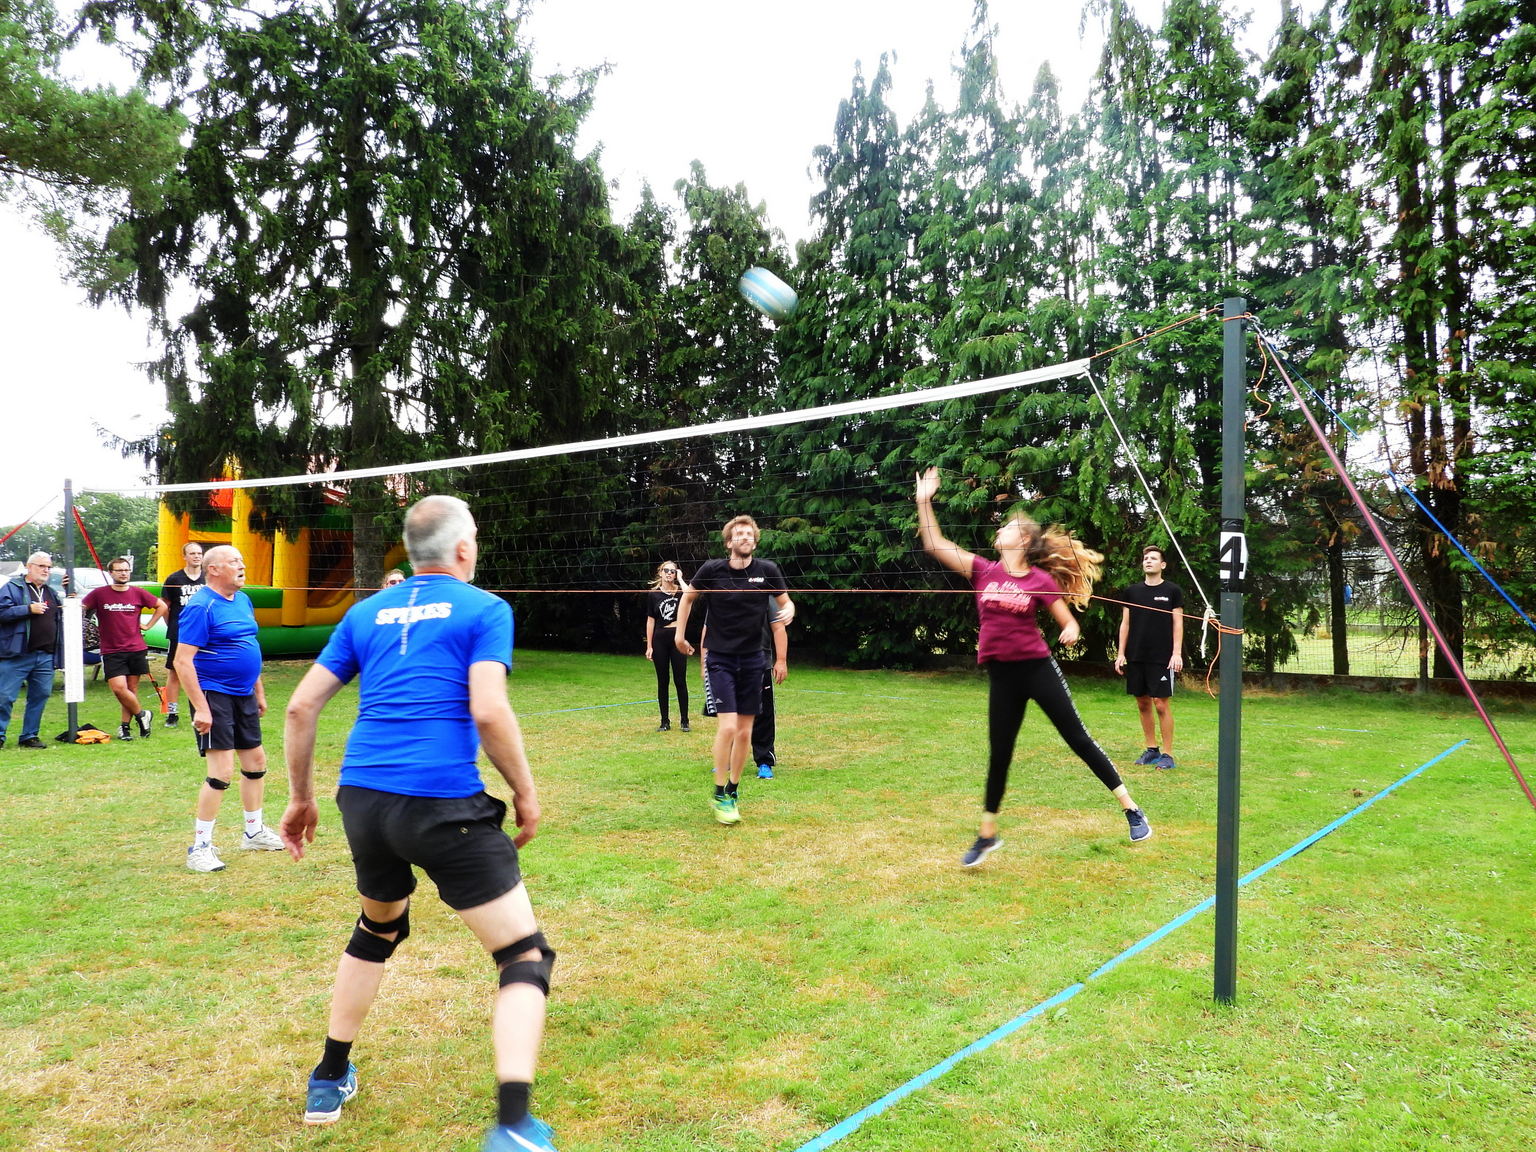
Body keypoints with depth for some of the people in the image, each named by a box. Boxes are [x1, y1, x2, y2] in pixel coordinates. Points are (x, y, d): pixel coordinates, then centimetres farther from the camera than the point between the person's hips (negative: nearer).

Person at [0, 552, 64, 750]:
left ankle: (30, 736, 16)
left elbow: (59, 619, 31)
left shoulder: (51, 593, 21)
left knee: (39, 697, 8)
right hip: (17, 655, -6)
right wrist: (29, 609, -17)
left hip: (45, 656, 6)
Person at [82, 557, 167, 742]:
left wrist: (148, 625, 9)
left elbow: (161, 606, 16)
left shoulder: (138, 593, 4)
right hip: (111, 652, -2)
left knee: (132, 688, 5)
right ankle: (142, 715, 9)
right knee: (118, 687, -13)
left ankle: (125, 726, 17)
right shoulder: (99, 594, -1)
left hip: (136, 649, 2)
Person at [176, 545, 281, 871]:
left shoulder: (243, 601, 10)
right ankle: (200, 847, 3)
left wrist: (259, 692, 20)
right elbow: (183, 661, -19)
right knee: (222, 771, -10)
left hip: (244, 696, 9)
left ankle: (254, 832, 33)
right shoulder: (201, 607, -15)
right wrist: (200, 708, -23)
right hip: (215, 696, -9)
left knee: (256, 761, 16)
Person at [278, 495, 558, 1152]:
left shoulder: (366, 612, 16)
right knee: (526, 955, 1)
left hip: (362, 797, 6)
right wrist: (525, 794, -2)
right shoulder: (484, 609, 1)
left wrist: (300, 797, 24)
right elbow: (488, 710, -13)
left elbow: (301, 707, 14)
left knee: (377, 930, 33)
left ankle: (329, 1081, 42)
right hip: (445, 805, -6)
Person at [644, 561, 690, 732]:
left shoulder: (680, 591, 2)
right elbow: (650, 620, 7)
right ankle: (665, 722, 13)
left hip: (677, 638, -1)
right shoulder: (654, 595, 5)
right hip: (660, 640, 2)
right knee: (662, 681, 6)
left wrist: (680, 579, -9)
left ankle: (684, 721, 7)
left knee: (680, 681, 0)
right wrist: (649, 646, 3)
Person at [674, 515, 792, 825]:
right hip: (720, 658, -2)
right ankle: (720, 794, 3)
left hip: (752, 659, 3)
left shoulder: (767, 570, -4)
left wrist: (788, 611, -16)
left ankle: (733, 790, 24)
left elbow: (786, 602, 7)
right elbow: (688, 597, 10)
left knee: (745, 731, 6)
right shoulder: (712, 569, -7)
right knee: (728, 725, -14)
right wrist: (680, 634, 8)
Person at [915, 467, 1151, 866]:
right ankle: (987, 835, 24)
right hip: (1001, 674, 3)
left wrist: (1071, 631, -24)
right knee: (999, 756, 11)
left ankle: (1131, 810, 13)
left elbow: (1068, 624, -1)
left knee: (1078, 739, 1)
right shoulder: (984, 570, 2)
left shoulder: (1041, 579, -5)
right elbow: (935, 545, -1)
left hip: (1037, 668, -3)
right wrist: (924, 501, -5)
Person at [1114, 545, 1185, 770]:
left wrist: (1177, 653, -9)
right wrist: (1120, 653, 6)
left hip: (1162, 658, -4)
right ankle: (1151, 749, 20)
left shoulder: (1173, 591, 2)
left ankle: (1167, 754, 2)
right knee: (1143, 704, 9)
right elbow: (1125, 623, 11)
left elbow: (1177, 624, 0)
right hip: (1136, 657, 4)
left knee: (1162, 704, -5)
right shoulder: (1132, 592, 10)